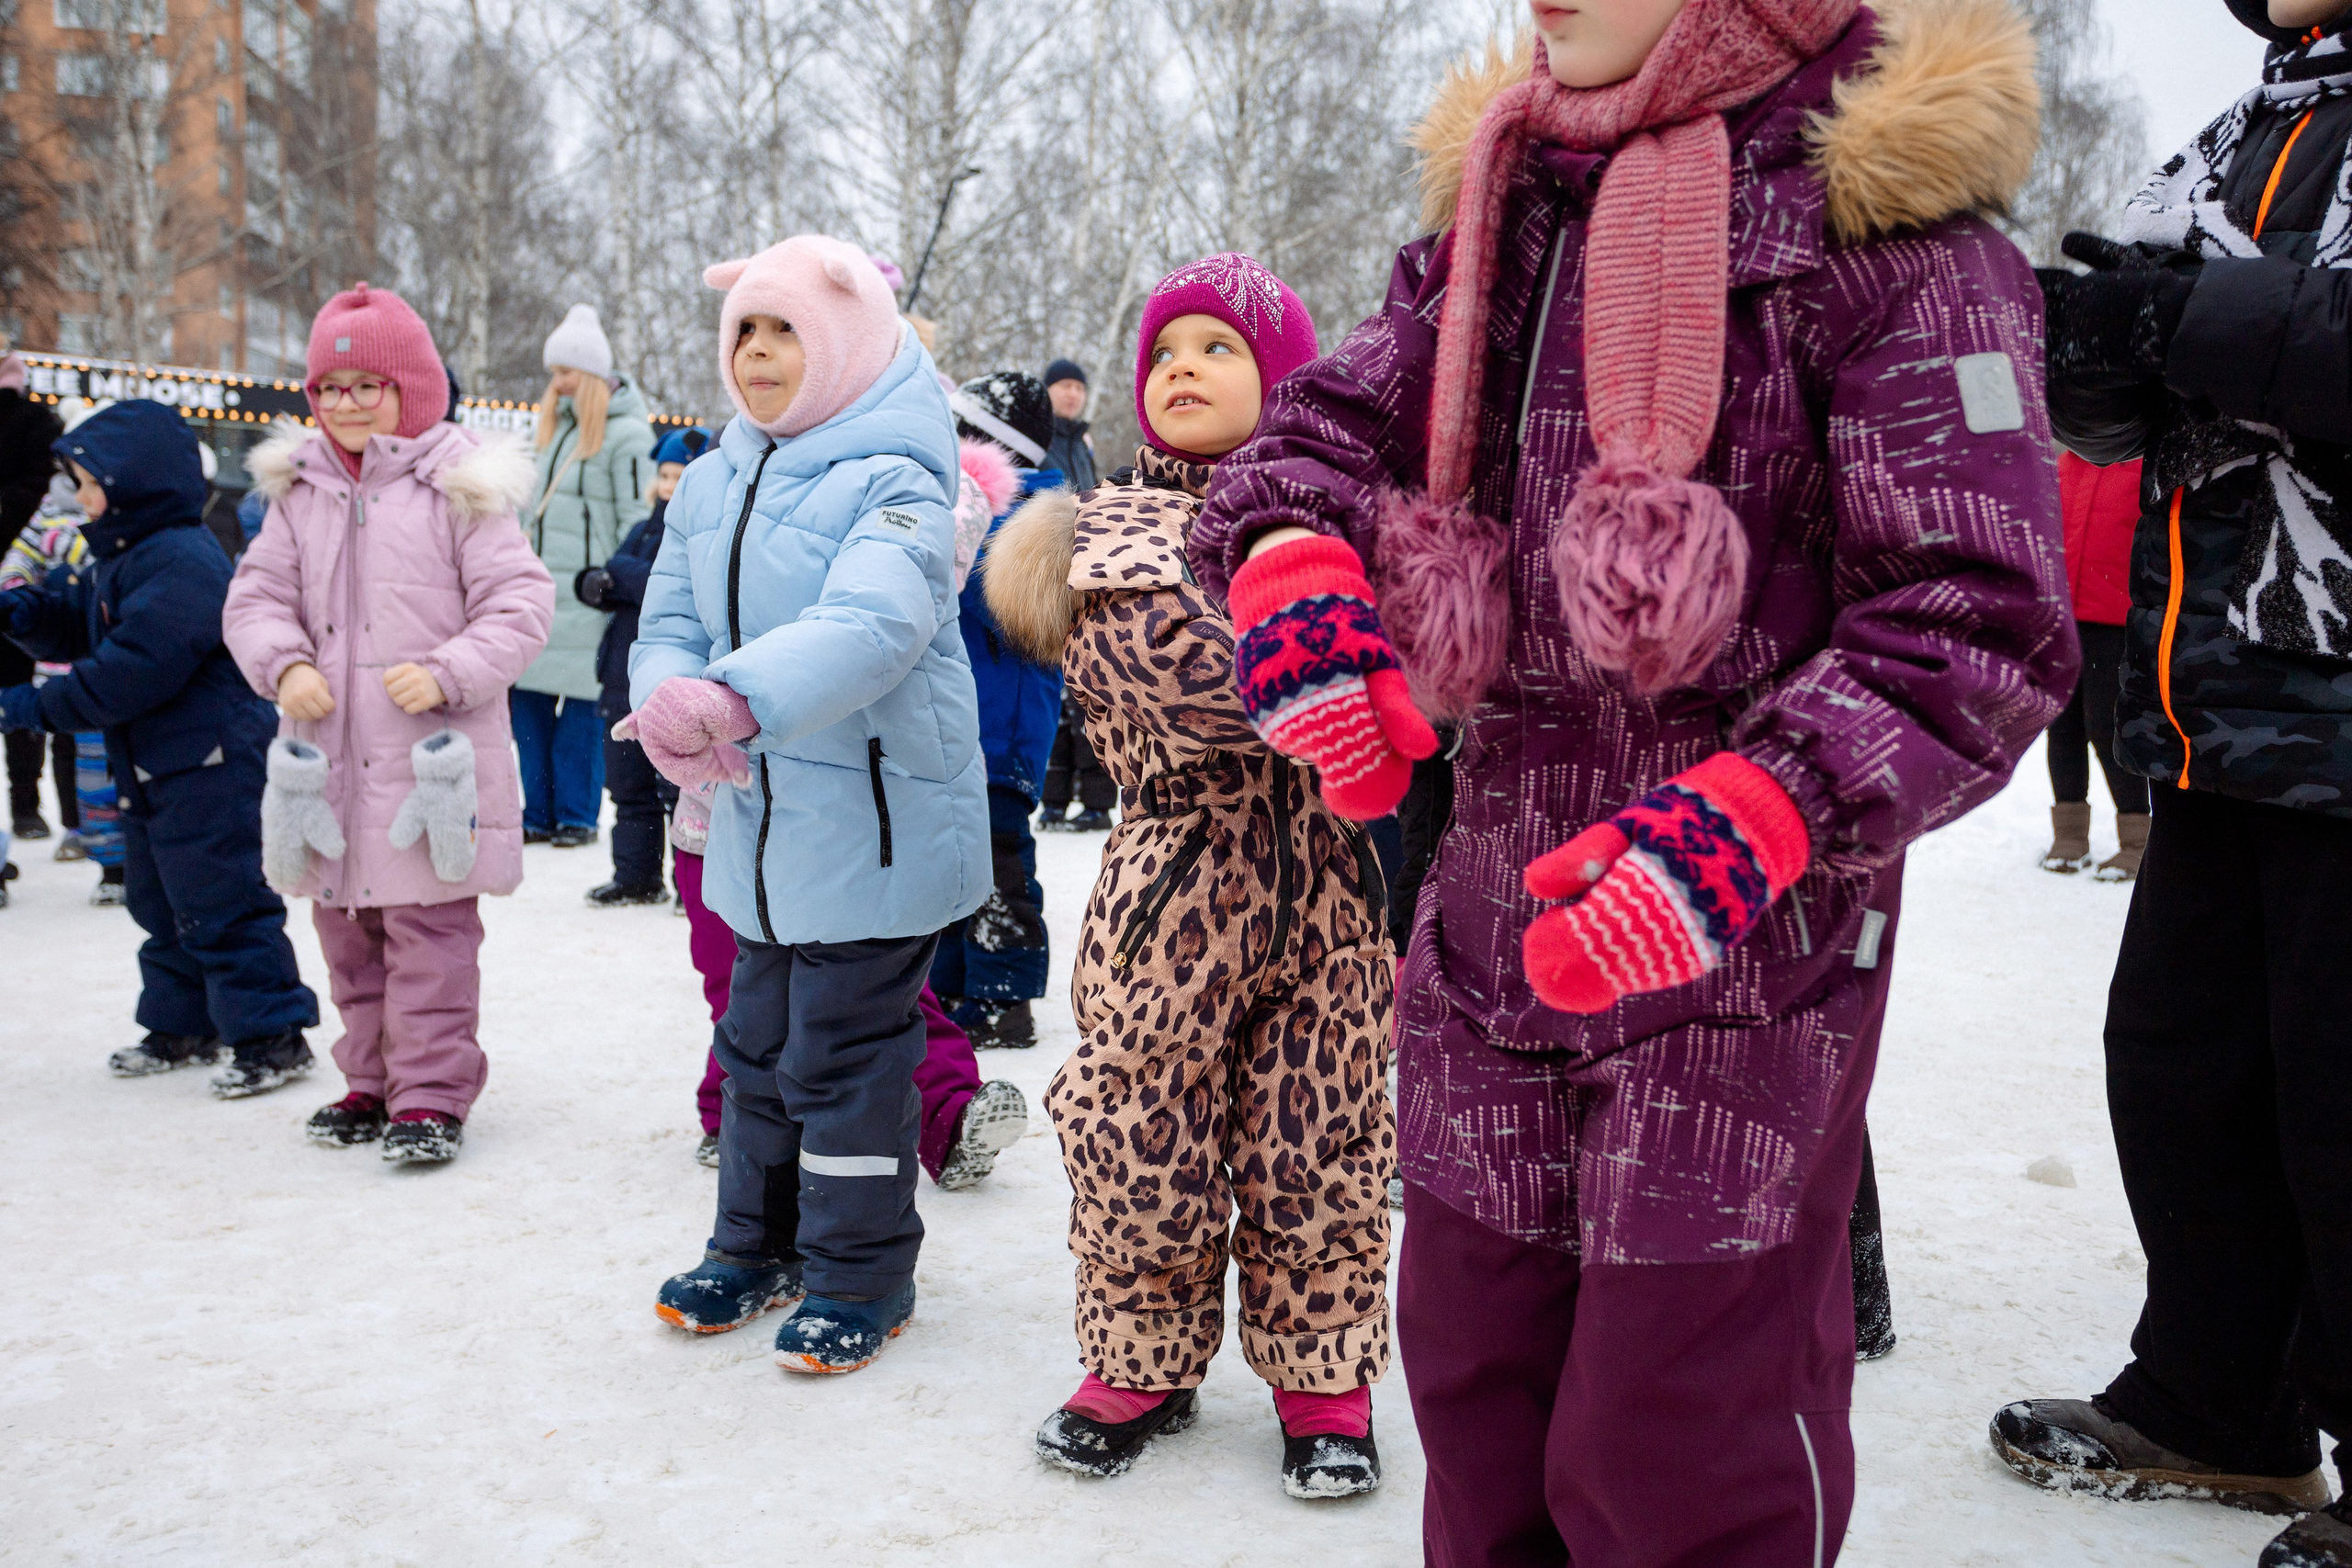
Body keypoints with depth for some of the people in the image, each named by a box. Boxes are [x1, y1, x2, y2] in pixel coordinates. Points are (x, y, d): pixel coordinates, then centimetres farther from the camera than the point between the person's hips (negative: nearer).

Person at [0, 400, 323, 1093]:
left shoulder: (182, 561, -21)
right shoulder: (116, 555, 13)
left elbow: (132, 671, -26)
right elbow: (73, 621, 19)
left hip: (206, 761, -11)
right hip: (150, 763, 11)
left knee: (221, 904, -7)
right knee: (160, 902, 19)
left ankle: (270, 1035, 0)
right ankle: (183, 1023, 31)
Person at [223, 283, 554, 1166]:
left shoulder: (458, 487, -4)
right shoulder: (299, 491, 11)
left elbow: (520, 603, -7)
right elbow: (258, 595, 12)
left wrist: (446, 673, -19)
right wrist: (285, 664, -7)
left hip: (433, 756, -6)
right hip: (329, 755, 6)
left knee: (429, 932, -4)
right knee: (346, 931, 14)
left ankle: (431, 1096, 5)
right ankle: (371, 1084, 27)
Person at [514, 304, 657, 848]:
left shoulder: (625, 434, -7)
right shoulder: (558, 423, 17)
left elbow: (637, 522, -9)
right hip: (540, 589, 7)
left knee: (582, 710, -1)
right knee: (529, 700, 6)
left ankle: (577, 816, 10)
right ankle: (539, 814, 15)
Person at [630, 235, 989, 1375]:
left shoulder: (892, 486, -15)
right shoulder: (711, 485, 9)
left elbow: (872, 626, -33)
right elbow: (670, 622, 6)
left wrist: (736, 699, -47)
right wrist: (672, 704, -18)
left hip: (877, 818, -7)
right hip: (759, 817, 7)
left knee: (844, 1055, 1)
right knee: (758, 1040, 19)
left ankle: (859, 1274, 20)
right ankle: (759, 1246, 37)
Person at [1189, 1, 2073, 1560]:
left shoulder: (1881, 217, -9)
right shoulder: (1499, 213, 12)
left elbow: (1977, 624, -14)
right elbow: (1332, 420, 9)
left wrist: (1753, 818, -30)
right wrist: (1289, 557, -15)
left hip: (1745, 957, -6)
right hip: (1494, 934, 6)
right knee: (1473, 1375, 18)